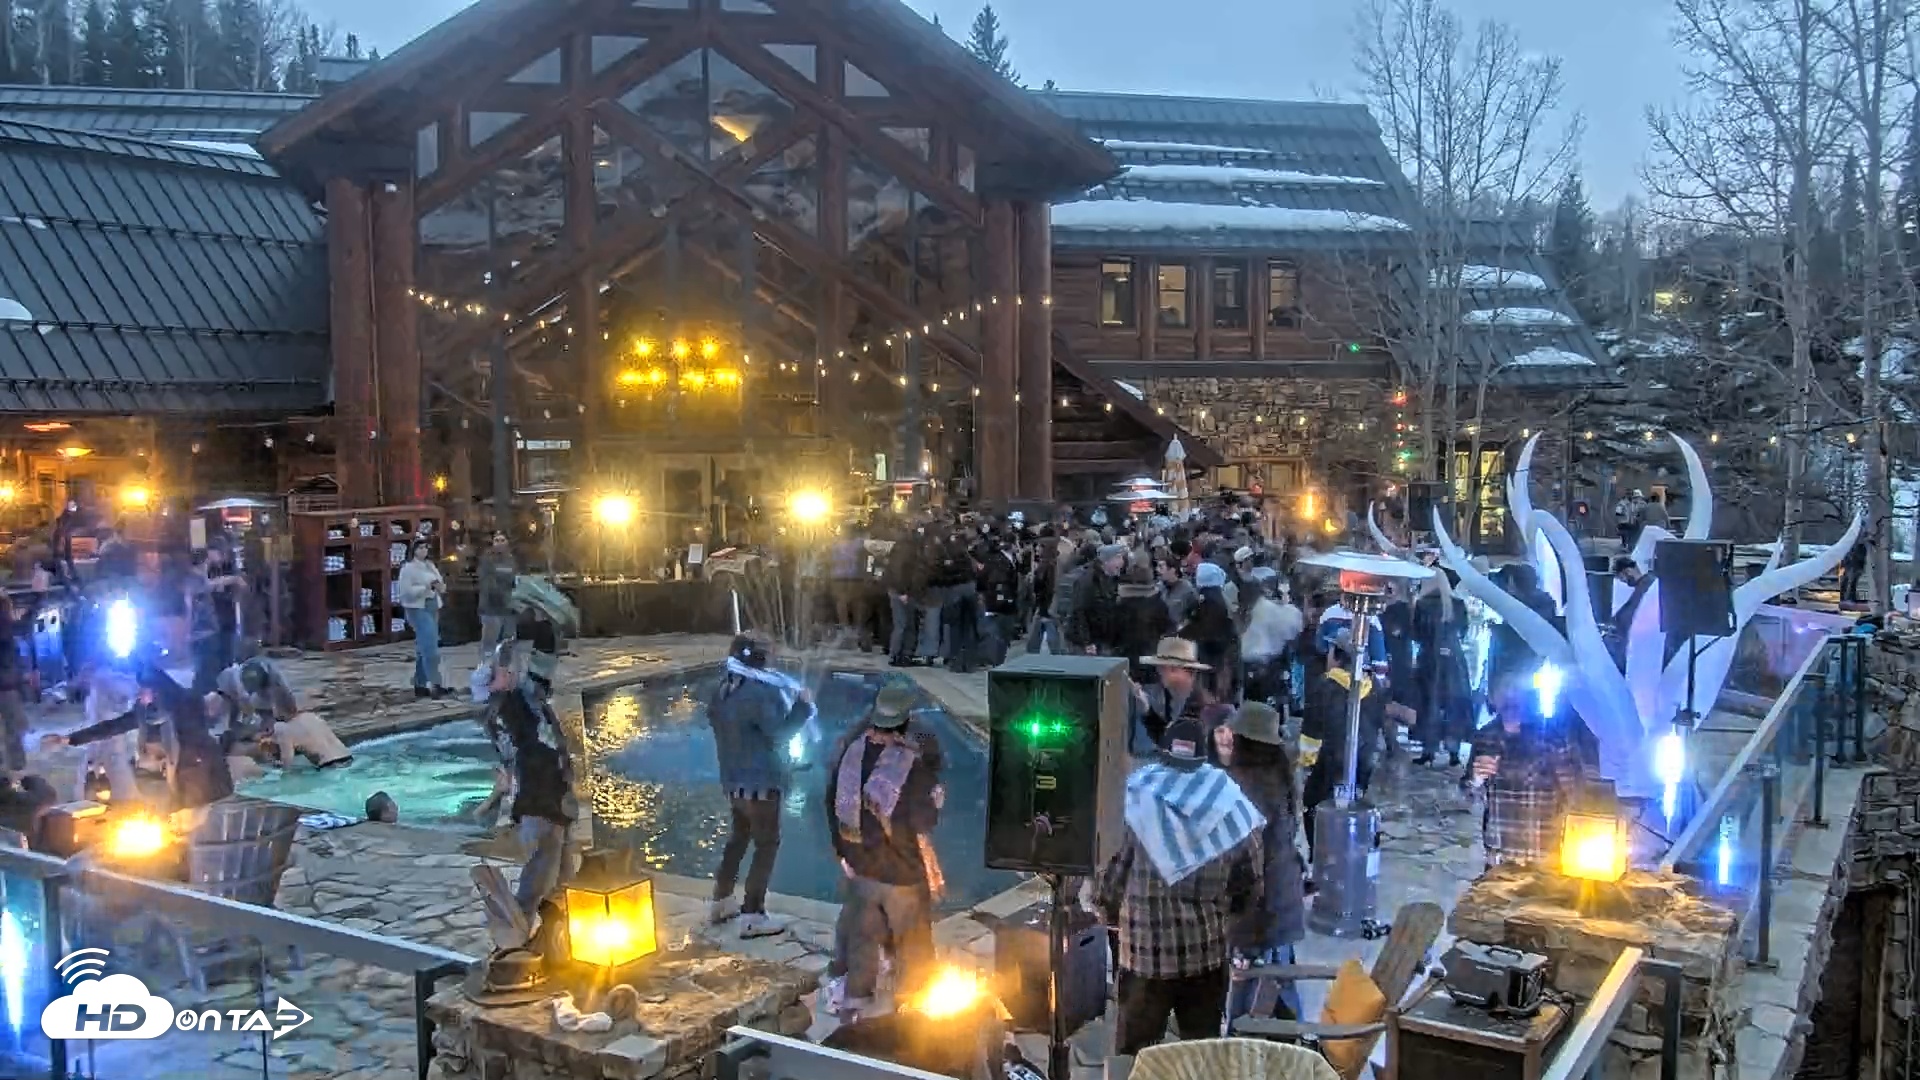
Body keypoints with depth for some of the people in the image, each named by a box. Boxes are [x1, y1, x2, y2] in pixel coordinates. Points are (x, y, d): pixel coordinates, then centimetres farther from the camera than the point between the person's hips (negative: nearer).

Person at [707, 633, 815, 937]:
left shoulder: (723, 689, 6)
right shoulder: (761, 694, -21)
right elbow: (779, 733, -20)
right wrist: (802, 706, -10)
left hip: (734, 780, 9)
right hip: (760, 782, -9)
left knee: (739, 837, 23)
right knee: (767, 845, 0)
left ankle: (721, 902, 32)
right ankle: (752, 916, 1)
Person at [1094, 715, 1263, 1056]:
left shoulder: (1135, 801, -9)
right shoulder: (1230, 804, -2)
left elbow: (1110, 875, -7)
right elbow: (1250, 888, 3)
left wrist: (1110, 914, 13)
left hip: (1144, 954, -2)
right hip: (1207, 955, 2)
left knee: (1134, 1057, 10)